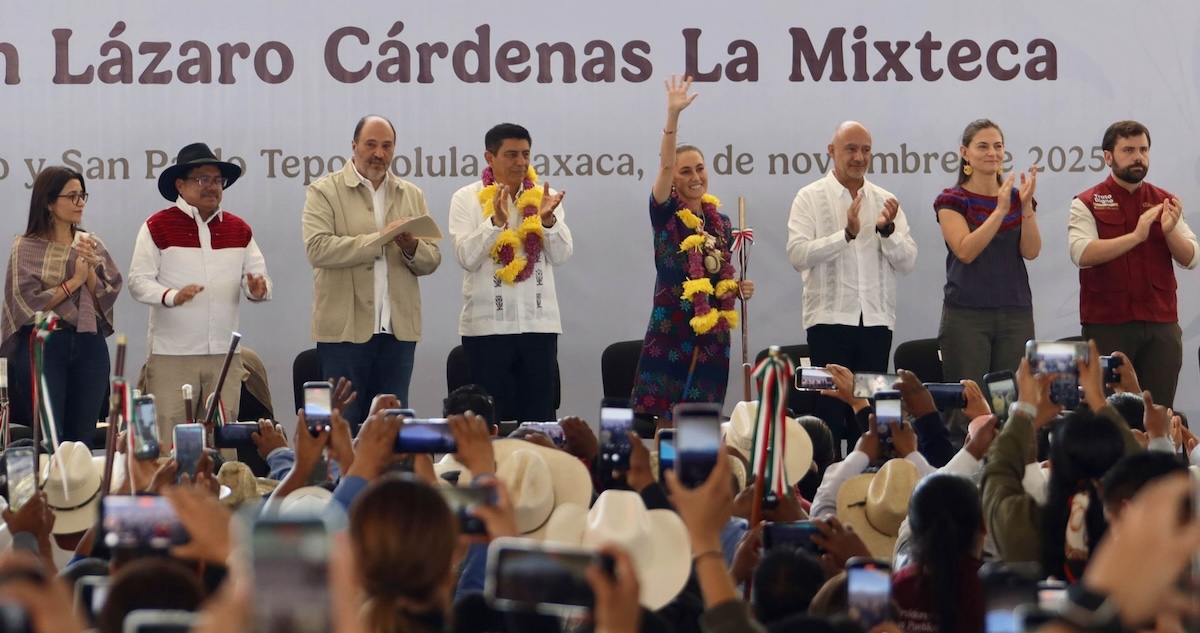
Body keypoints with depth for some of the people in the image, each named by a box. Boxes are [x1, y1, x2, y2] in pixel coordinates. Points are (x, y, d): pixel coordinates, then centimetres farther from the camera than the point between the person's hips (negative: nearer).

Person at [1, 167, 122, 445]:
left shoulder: (92, 245, 8)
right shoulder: (26, 247, -1)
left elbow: (105, 300, 3)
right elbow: (29, 302, -10)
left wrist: (90, 267, -13)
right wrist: (74, 281, -9)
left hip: (89, 346, 3)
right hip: (42, 345, -3)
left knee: (82, 438, 5)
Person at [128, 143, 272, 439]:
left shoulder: (239, 230, 14)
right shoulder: (158, 227, -1)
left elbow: (258, 278, 10)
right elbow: (138, 281, -6)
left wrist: (257, 289, -14)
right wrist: (172, 296, -24)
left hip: (225, 355, 4)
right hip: (171, 355, -4)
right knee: (169, 440, -6)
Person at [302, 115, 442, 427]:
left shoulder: (412, 195, 15)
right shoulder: (324, 191, 1)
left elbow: (432, 260, 11)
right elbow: (317, 249, -15)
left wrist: (411, 248, -12)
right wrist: (379, 239, -18)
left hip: (398, 330, 4)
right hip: (345, 329, -4)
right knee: (343, 424, -2)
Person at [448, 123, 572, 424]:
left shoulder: (545, 197, 8)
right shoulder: (467, 199, 1)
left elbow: (561, 256, -1)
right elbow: (467, 258, -10)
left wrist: (548, 219, -18)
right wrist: (496, 220, -22)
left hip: (539, 325, 2)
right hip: (487, 325, -2)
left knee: (539, 417, 3)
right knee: (490, 419, 2)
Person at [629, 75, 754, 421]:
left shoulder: (722, 223, 12)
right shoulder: (665, 213, -2)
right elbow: (664, 164, -19)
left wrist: (739, 289, 0)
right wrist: (673, 115, -29)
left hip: (712, 340, 5)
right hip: (670, 335, -5)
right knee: (660, 418, -8)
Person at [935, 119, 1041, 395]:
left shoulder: (1017, 198, 11)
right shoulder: (952, 200, 1)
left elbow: (1031, 251, -2)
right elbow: (966, 251, -14)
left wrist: (1026, 205, -13)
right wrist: (1000, 210, -19)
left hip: (1016, 313, 3)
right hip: (967, 314, -3)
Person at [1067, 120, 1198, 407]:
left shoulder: (1165, 202, 10)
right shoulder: (1087, 204, 0)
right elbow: (1082, 253, -17)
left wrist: (1169, 231, -17)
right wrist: (1136, 235, -25)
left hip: (1161, 325, 3)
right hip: (1107, 325, -3)